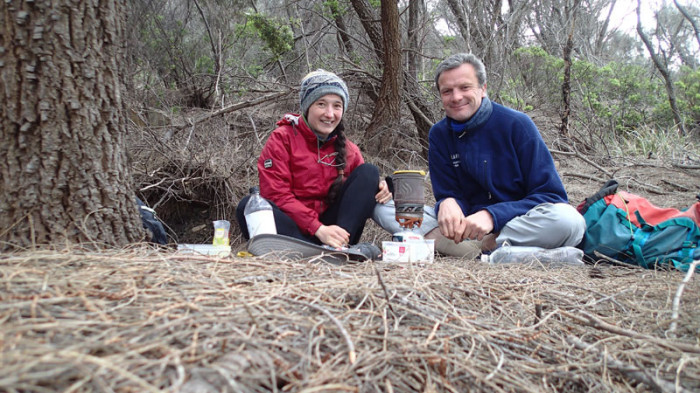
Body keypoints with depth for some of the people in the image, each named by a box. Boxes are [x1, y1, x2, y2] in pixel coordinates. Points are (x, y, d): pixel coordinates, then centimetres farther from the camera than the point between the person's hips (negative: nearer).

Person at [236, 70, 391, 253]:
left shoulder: (349, 150, 9)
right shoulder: (282, 139, -3)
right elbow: (276, 195, -12)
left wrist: (377, 189, -13)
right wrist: (318, 229, -23)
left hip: (331, 225, 3)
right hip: (291, 228, -3)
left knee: (368, 171, -7)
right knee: (248, 205, -30)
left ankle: (341, 246, -28)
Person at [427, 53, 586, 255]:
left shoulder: (516, 124, -9)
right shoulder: (439, 135, 2)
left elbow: (551, 195, -12)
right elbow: (450, 194, 2)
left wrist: (492, 215, -26)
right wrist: (447, 204, -25)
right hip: (468, 224, 2)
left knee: (568, 219, -35)